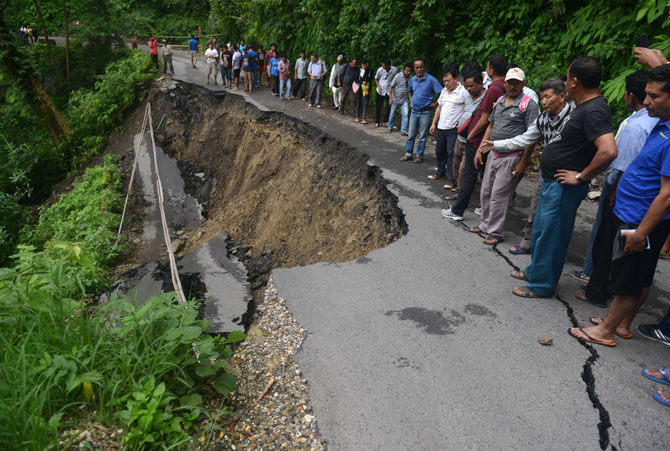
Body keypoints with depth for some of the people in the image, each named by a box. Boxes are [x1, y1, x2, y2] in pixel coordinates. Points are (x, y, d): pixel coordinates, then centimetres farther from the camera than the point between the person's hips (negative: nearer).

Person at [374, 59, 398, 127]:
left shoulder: (395, 70, -12)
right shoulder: (380, 70, -12)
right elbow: (376, 79, 4)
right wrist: (378, 86, -9)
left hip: (389, 92, 0)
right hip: (380, 91, 0)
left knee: (389, 107, -2)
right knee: (378, 107, 4)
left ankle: (384, 121, 14)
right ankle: (377, 122, 19)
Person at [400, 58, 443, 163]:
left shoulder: (431, 80, -13)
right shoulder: (412, 79, 6)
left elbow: (442, 93, -13)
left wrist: (435, 103, -11)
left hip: (425, 112, -5)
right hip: (414, 111, 5)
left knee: (422, 136, 3)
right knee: (411, 135, 9)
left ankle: (419, 155, 13)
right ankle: (408, 154, 19)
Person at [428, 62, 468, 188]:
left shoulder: (463, 92, -11)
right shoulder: (444, 91, 12)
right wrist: (434, 123, 17)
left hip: (454, 129, -7)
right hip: (441, 128, 7)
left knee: (451, 154, -4)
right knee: (439, 151, 16)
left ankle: (451, 179, 5)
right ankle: (440, 172, 32)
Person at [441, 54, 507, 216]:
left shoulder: (493, 89, -20)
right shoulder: (506, 88, 5)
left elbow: (484, 120, -21)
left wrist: (470, 136, -7)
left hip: (478, 140, -8)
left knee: (469, 176, -1)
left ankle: (457, 211, 7)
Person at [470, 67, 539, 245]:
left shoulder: (529, 104, -10)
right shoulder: (499, 101, 12)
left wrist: (523, 162, -17)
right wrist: (480, 150, 13)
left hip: (511, 158, -7)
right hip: (494, 155, 7)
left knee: (499, 195, -4)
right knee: (485, 192, 13)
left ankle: (495, 232, 8)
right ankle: (485, 225, 28)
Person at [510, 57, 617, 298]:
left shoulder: (594, 111, -23)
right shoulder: (585, 106, 9)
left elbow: (608, 151, -35)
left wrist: (581, 177, -24)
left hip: (563, 188, -10)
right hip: (551, 183, 10)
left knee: (550, 236, 3)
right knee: (540, 231, 23)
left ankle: (541, 285, 19)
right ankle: (535, 270, 40)